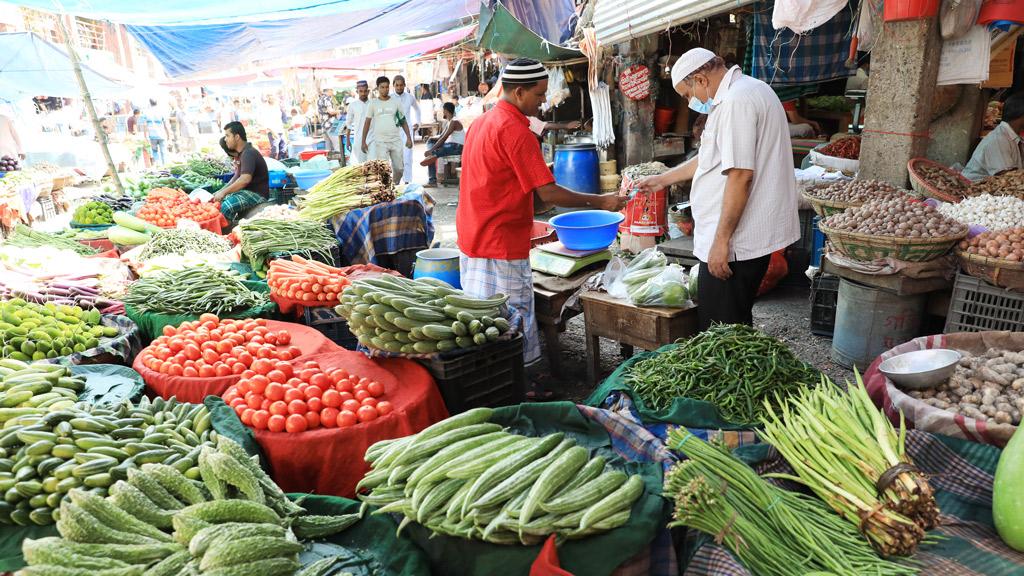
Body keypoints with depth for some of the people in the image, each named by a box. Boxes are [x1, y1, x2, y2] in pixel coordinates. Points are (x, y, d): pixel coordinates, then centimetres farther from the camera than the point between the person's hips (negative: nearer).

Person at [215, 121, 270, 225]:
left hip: (257, 194, -11)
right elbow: (237, 177, 22)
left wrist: (224, 192, -23)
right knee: (218, 201, 4)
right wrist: (221, 191, 10)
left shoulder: (249, 153, -17)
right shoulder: (242, 153, 15)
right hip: (246, 191, 11)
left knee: (226, 206, -30)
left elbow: (245, 179, -30)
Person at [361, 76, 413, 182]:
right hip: (380, 141, -2)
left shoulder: (395, 102, 7)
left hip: (396, 140, 2)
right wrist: (363, 141, 1)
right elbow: (367, 123, 5)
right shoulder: (373, 103, 3)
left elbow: (403, 121, 10)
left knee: (399, 168, 5)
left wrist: (409, 138, 2)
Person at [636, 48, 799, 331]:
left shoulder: (736, 101, -17)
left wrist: (721, 240, -21)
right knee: (736, 324, 19)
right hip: (754, 234, 11)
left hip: (734, 243, -11)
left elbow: (740, 175, -24)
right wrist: (663, 179, 32)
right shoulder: (748, 91, 19)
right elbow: (714, 157, 28)